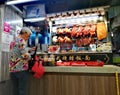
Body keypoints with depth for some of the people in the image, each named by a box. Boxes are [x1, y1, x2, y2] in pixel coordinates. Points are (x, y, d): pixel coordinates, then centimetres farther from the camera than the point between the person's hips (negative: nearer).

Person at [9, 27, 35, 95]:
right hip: (21, 69, -8)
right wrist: (30, 56, 2)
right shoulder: (21, 40, -11)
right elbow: (25, 55, -19)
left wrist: (29, 50, 15)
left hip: (12, 69, 8)